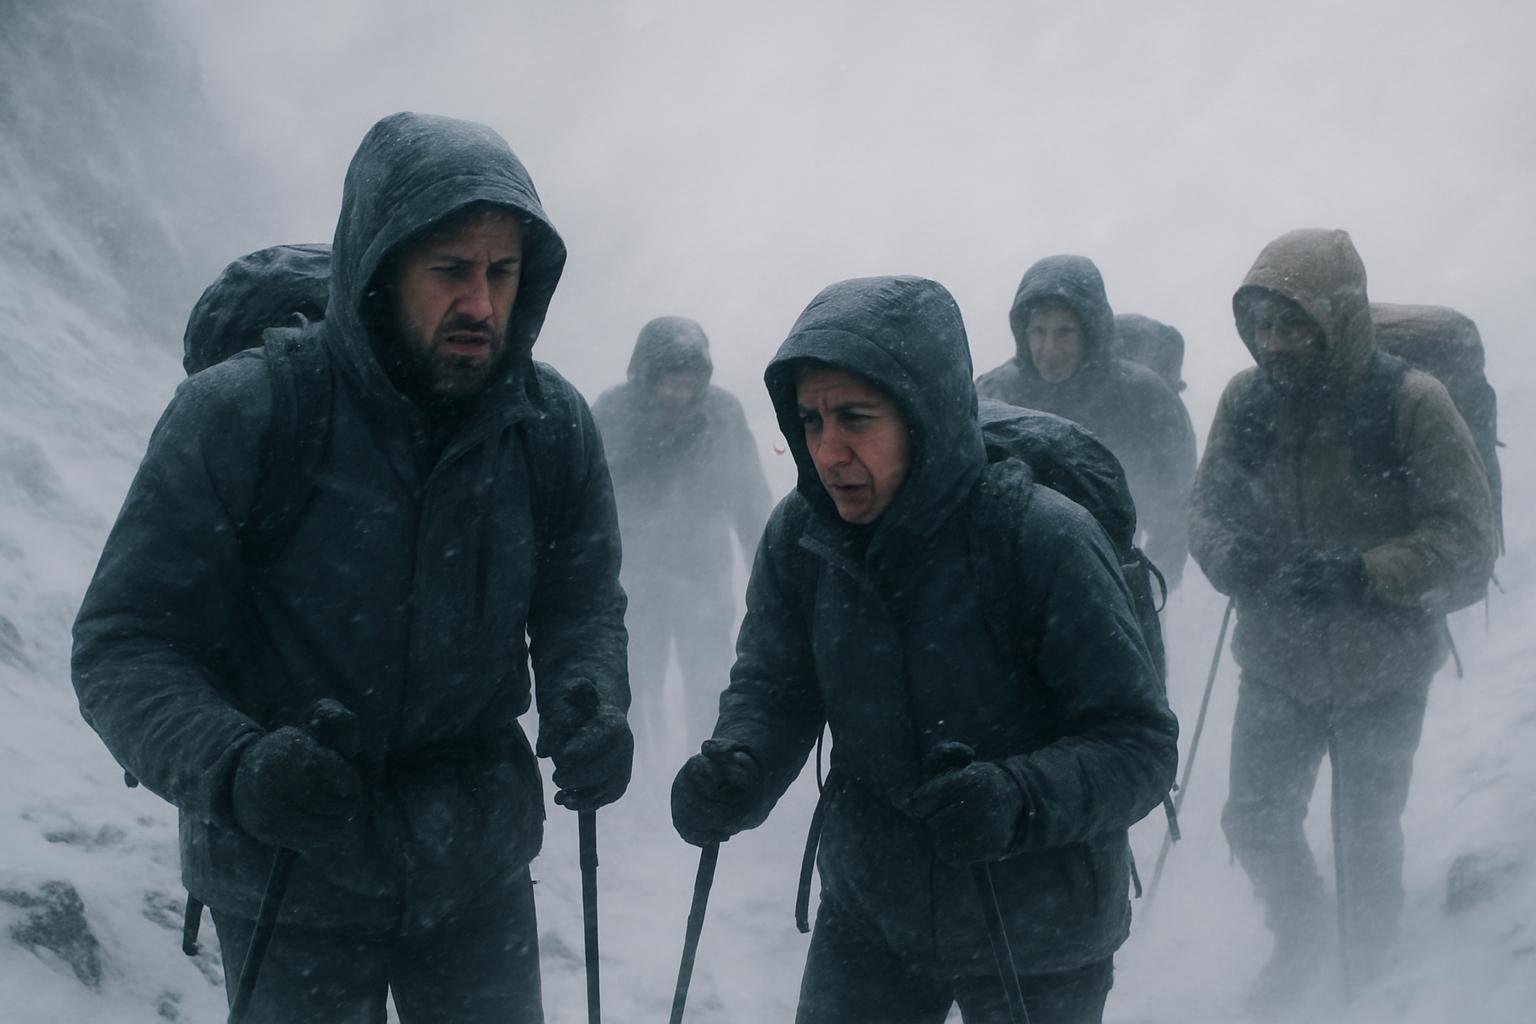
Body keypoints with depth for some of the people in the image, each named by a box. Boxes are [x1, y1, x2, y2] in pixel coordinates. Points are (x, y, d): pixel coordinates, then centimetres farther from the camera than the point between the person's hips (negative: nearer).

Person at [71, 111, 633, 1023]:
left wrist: (590, 708, -18)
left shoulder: (553, 426, -7)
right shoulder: (236, 415, -17)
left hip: (480, 871, 3)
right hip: (290, 887, -3)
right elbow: (125, 643, -14)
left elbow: (582, 606, 5)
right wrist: (233, 767, -32)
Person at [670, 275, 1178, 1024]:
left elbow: (1139, 745, -20)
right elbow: (774, 689, -1)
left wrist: (1017, 800, -38)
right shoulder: (799, 535, -11)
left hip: (1035, 929, -3)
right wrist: (732, 771, -23)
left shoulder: (1044, 537, -25)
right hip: (867, 910, 4)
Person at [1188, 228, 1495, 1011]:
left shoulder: (1411, 403, -17)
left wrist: (1361, 573, -28)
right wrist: (1229, 555, -18)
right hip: (1277, 665, 3)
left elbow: (1468, 541, -15)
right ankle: (1300, 943, 40)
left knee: (1367, 838, 11)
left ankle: (1368, 975, 38)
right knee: (1254, 821, 9)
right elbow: (1207, 505, 5)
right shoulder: (1248, 398, -6)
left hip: (1381, 671, -3)